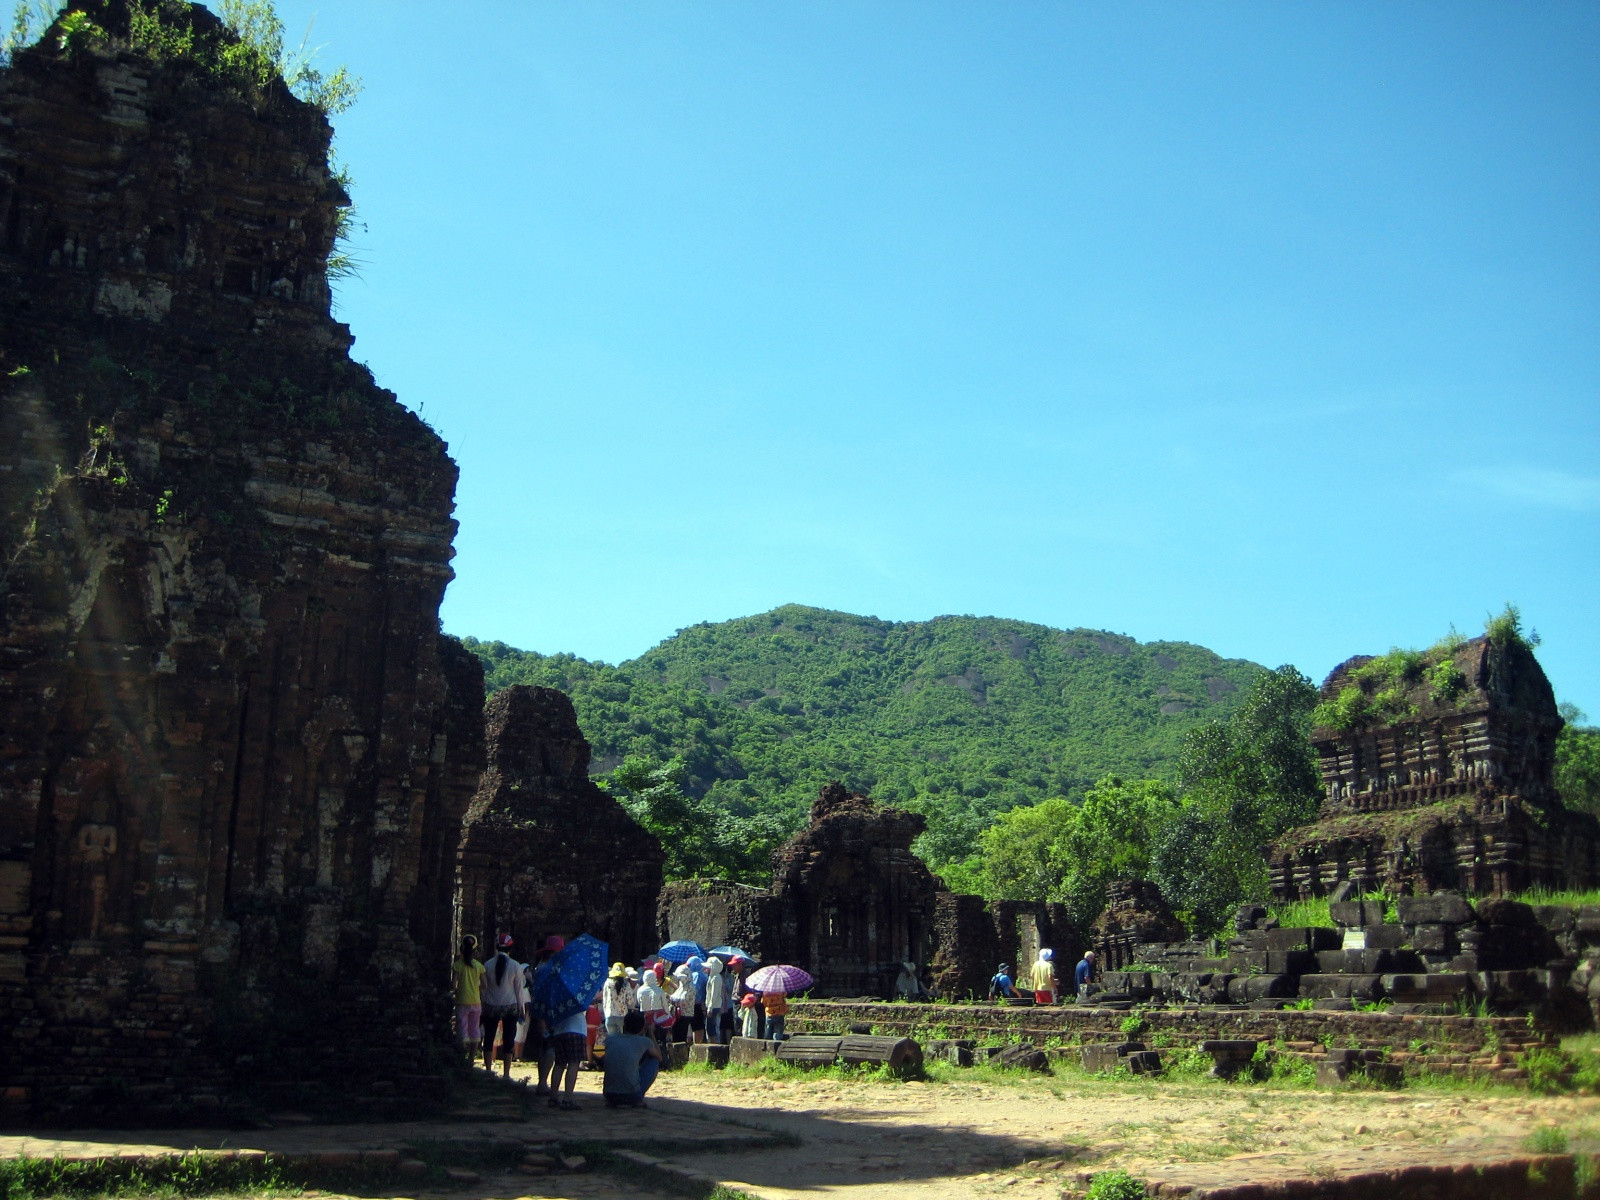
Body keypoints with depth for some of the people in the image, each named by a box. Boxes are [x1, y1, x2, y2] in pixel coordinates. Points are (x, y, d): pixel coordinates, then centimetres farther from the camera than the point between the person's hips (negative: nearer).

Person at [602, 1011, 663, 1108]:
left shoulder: (610, 1039, 5)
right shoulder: (644, 1041, 0)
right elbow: (659, 1056, 21)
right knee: (654, 1061, 18)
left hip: (609, 1095, 4)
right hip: (632, 1095, -3)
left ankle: (611, 1101, 19)